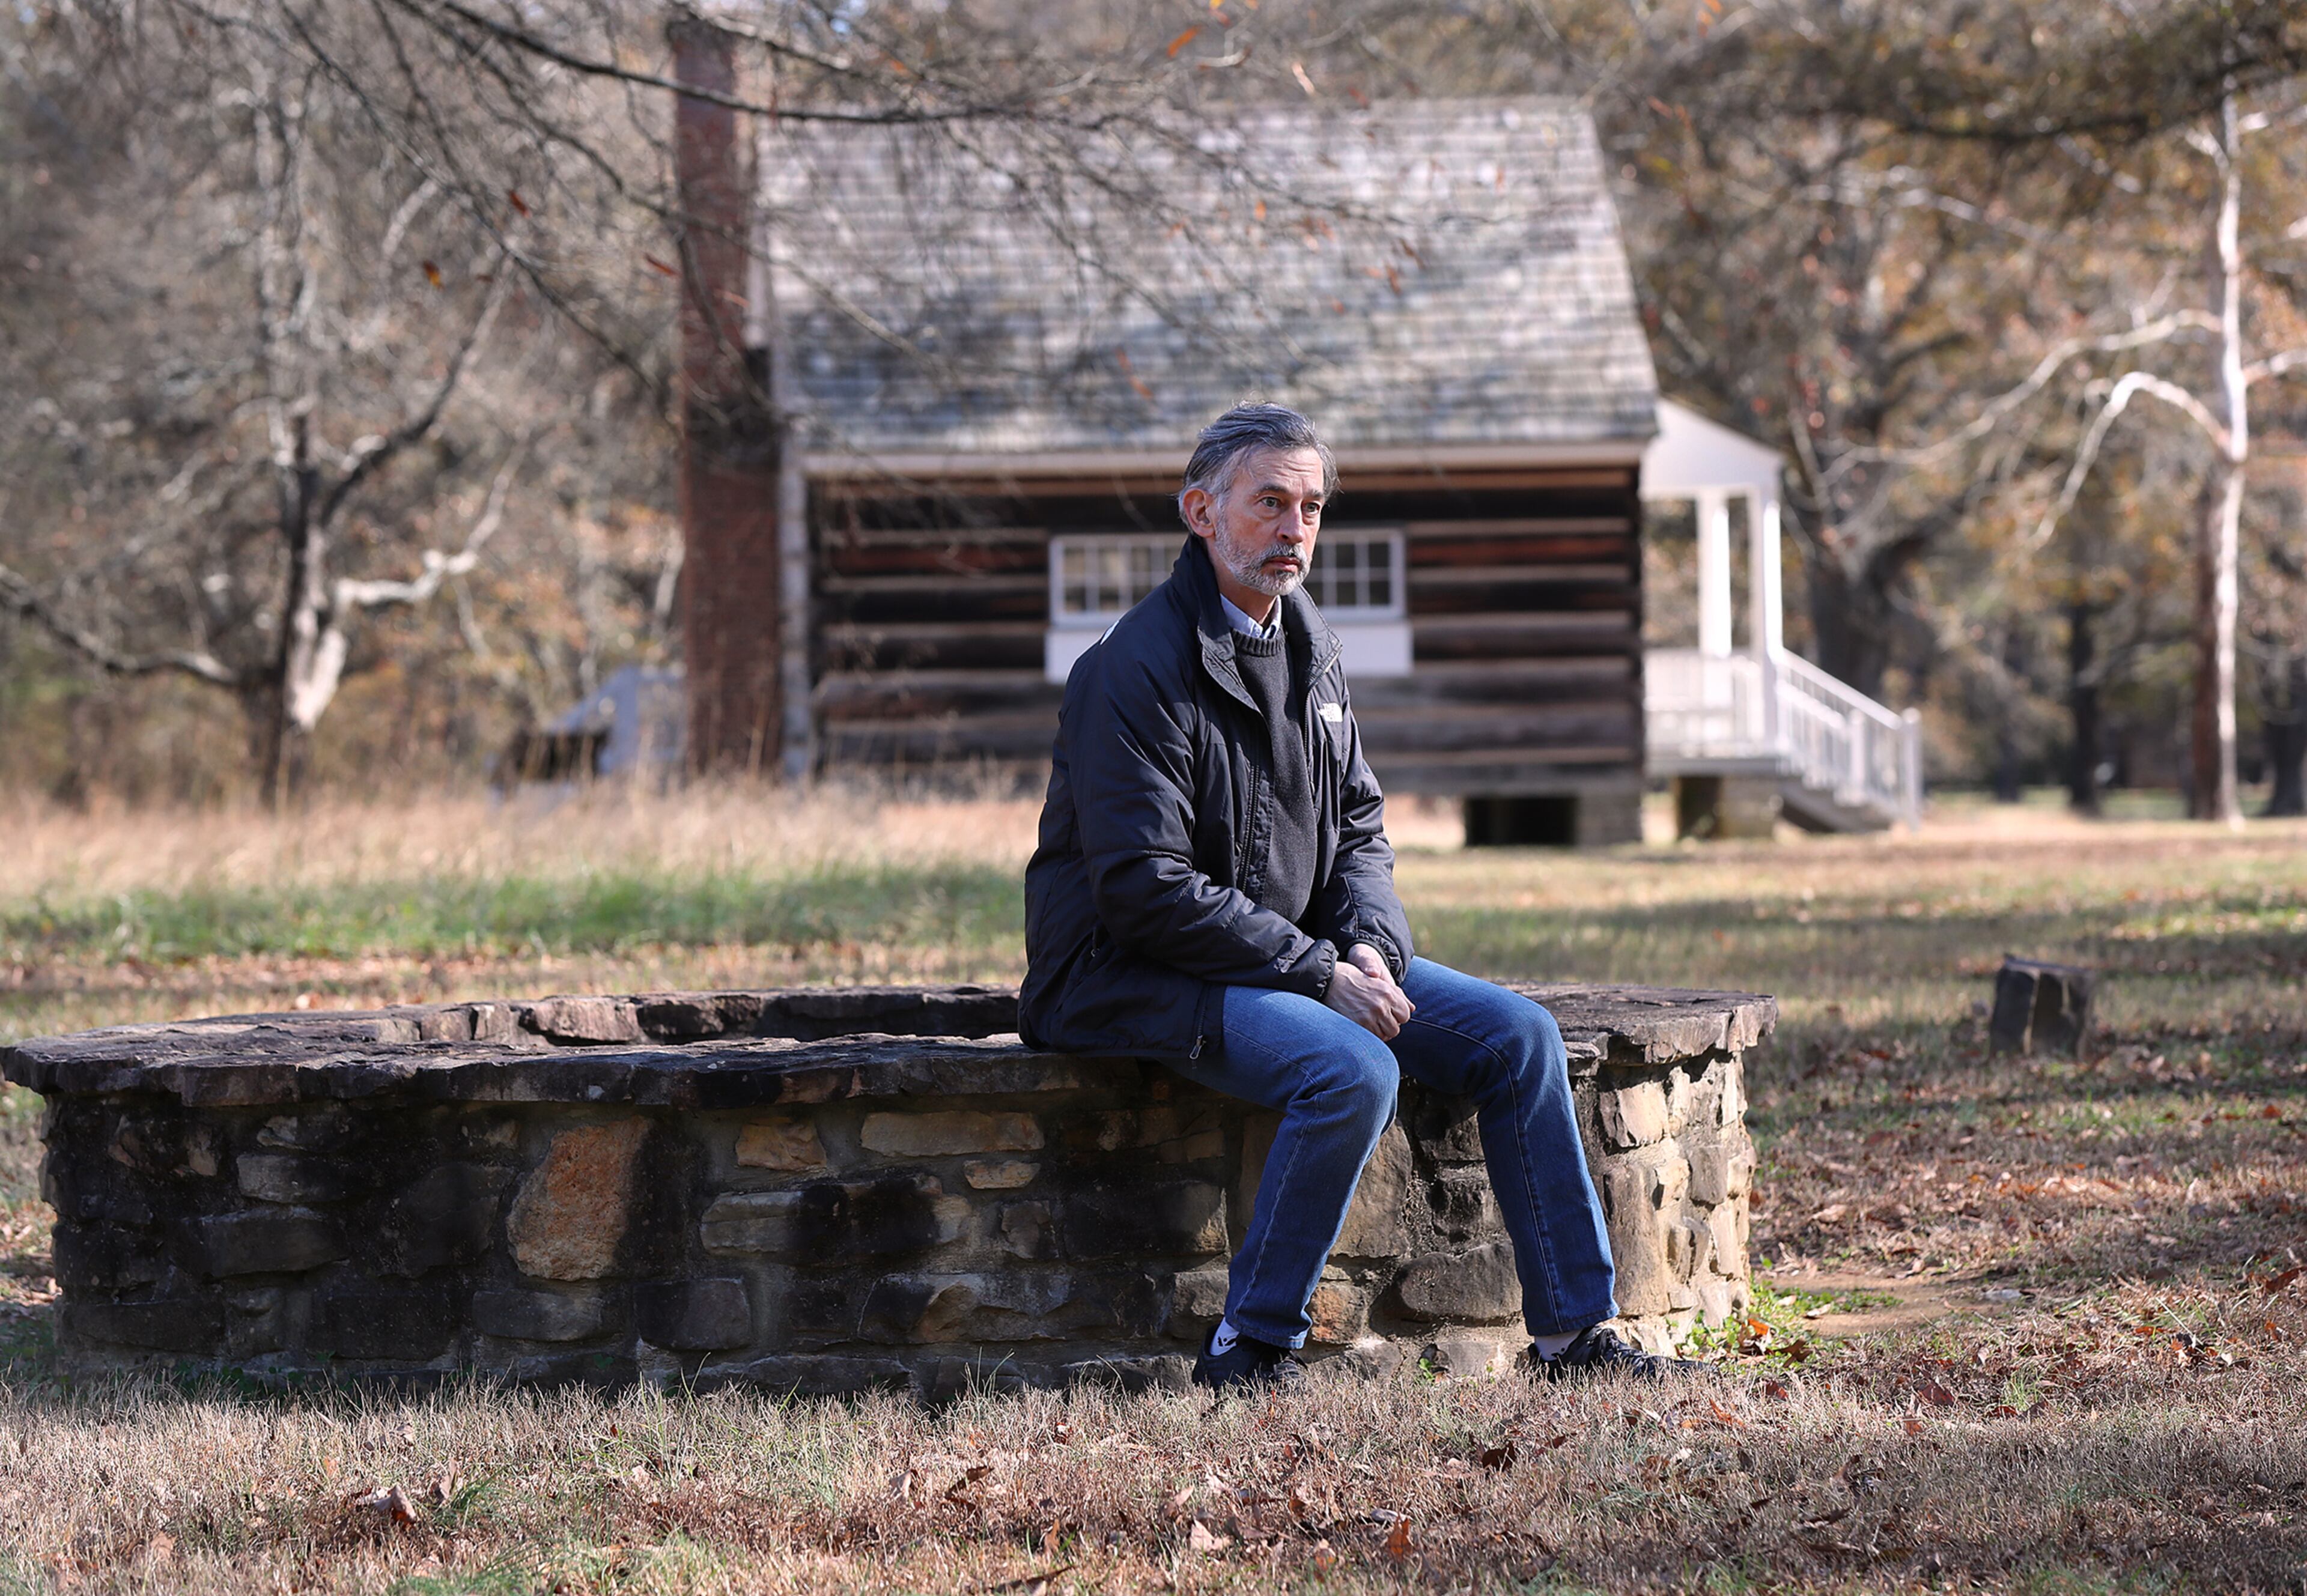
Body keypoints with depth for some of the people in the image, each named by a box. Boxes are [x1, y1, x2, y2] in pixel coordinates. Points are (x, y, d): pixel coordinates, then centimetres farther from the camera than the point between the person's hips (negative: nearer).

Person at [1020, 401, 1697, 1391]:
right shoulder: (1135, 671, -17)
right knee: (1353, 1070, -32)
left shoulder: (1308, 649, 11)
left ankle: (1575, 1332, 4)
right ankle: (1250, 1354, -21)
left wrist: (1371, 947, -6)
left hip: (1303, 957, 9)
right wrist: (1321, 975, -22)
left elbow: (1359, 825, 17)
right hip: (1139, 976, -9)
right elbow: (1148, 890, -22)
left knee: (1516, 1036, -3)